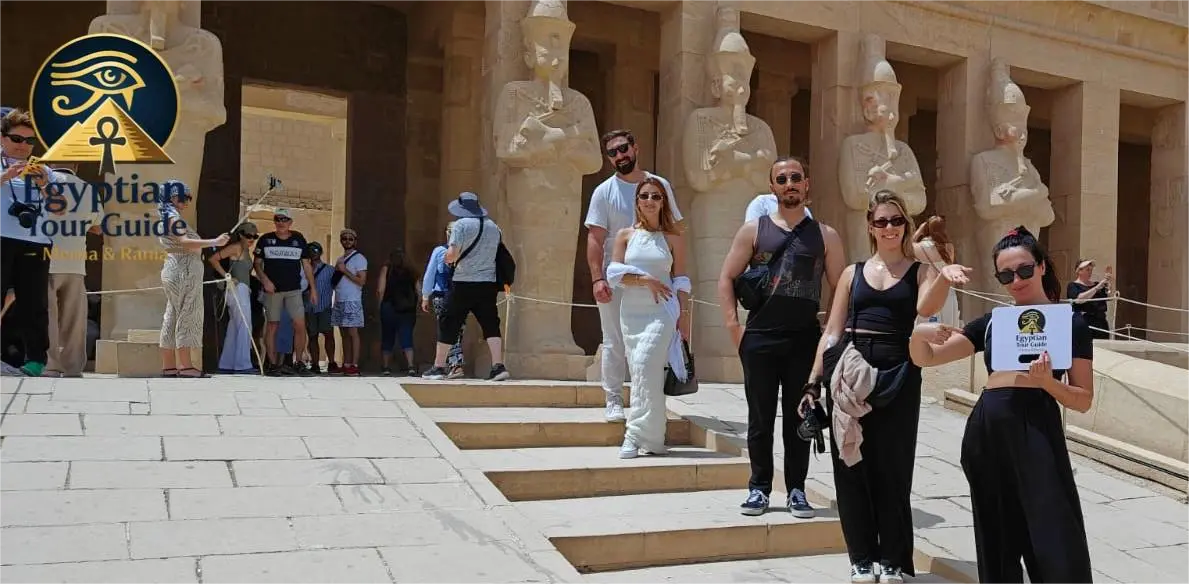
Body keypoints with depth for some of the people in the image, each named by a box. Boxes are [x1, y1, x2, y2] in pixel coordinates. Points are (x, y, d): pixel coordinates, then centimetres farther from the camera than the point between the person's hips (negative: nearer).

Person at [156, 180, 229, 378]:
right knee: (187, 316, -9)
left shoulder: (167, 216, 20)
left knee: (172, 317, 9)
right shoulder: (174, 217, -10)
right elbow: (184, 242, -24)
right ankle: (185, 366, -10)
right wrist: (214, 242, -30)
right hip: (184, 271, -10)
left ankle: (168, 366, 10)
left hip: (174, 270, 10)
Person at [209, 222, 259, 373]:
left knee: (234, 327, 12)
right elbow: (213, 259, -15)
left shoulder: (246, 250, 18)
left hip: (243, 290, 10)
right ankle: (242, 364, -9)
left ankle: (226, 364, 16)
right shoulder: (236, 247, -8)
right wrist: (227, 276, -17)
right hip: (237, 289, -10)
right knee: (244, 326, -10)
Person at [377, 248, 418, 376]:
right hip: (408, 309, 1)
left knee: (387, 338, 11)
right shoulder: (410, 272, 8)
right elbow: (417, 291, 4)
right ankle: (411, 365, -18)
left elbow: (381, 290, -7)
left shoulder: (386, 269, 1)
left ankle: (387, 367, 12)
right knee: (406, 338, -1)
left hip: (389, 307, -1)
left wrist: (381, 304, 5)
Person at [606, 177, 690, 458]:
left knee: (646, 367, -17)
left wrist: (684, 314, -1)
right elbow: (614, 272, 1)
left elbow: (681, 280, 5)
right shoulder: (625, 235, 9)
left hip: (661, 312, -3)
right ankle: (652, 438, 8)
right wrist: (646, 280, -11)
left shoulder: (673, 238, 6)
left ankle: (638, 435, -15)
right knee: (640, 372, 2)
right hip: (631, 312, 3)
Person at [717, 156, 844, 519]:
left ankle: (796, 489, 15)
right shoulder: (754, 230, 5)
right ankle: (759, 487, 16)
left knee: (798, 418, 6)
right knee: (760, 418, 5)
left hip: (806, 340, 0)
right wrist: (733, 326, -5)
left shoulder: (825, 236, 7)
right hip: (759, 338, 0)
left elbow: (842, 289, 7)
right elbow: (727, 279, 4)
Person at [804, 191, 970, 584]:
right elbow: (832, 332, 11)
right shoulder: (853, 274, 13)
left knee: (892, 468, 2)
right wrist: (814, 382, 5)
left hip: (898, 374, -2)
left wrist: (944, 276, -36)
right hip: (849, 374, 2)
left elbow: (925, 307, -16)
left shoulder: (920, 272, 6)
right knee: (851, 467, 4)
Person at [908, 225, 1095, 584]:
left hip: (1035, 430, -4)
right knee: (997, 545, 11)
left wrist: (1047, 382, -17)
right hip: (986, 433, 5)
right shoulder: (991, 322, 15)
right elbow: (925, 358, 14)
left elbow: (1083, 401, 2)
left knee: (1054, 544, -8)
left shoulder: (1070, 322, 4)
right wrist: (919, 334, -9)